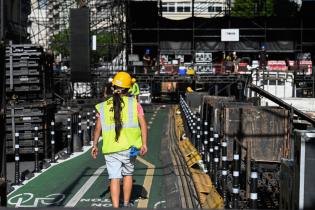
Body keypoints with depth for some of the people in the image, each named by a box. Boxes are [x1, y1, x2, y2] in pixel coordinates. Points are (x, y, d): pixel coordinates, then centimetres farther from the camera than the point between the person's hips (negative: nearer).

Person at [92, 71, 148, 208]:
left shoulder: (104, 106, 3)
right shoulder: (134, 103, -1)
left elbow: (98, 128, 4)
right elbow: (143, 123, -11)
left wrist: (94, 145, 14)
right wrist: (144, 144, -12)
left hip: (110, 149, 0)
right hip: (129, 147, 0)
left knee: (114, 178, 3)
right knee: (127, 174, 19)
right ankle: (126, 204, 29)